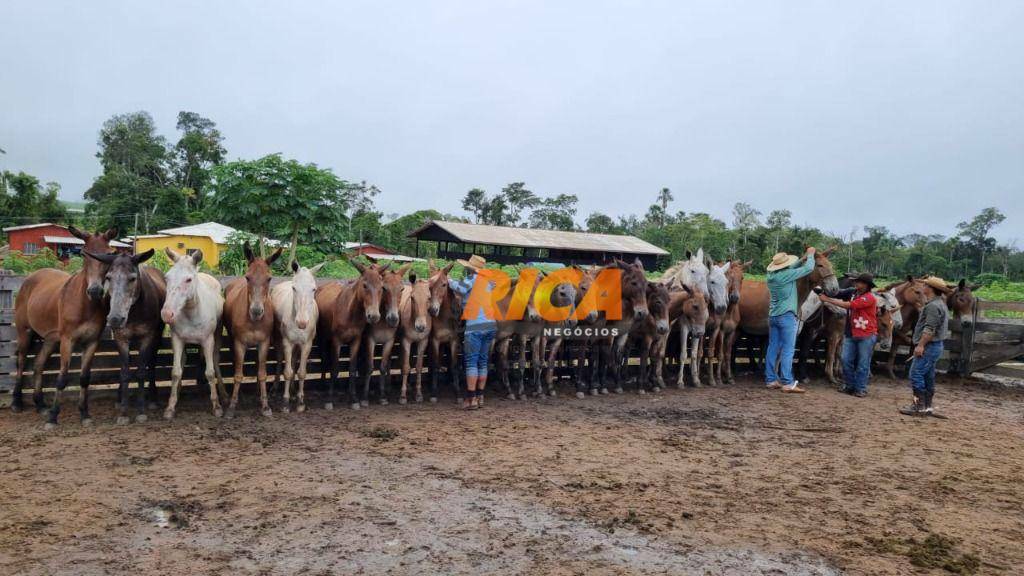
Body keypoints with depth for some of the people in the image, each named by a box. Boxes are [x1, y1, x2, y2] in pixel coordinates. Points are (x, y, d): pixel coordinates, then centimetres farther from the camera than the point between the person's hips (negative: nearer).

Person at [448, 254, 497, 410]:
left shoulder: (472, 278, -7)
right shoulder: (488, 281, 14)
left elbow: (460, 288, -22)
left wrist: (450, 280, -3)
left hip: (475, 326, -7)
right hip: (491, 325, 7)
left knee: (471, 362, -2)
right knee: (483, 362, 13)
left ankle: (471, 399, -3)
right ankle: (480, 397, 17)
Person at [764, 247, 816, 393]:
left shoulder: (772, 275, 6)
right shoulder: (786, 275, -16)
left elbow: (791, 268, 23)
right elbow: (808, 268, -8)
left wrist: (803, 258, 14)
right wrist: (810, 255, 8)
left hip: (773, 315, 8)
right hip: (787, 316, -8)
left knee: (773, 348, 10)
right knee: (787, 350, -5)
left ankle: (770, 380, 14)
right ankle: (787, 383, -4)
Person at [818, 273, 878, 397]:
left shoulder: (870, 298, -16)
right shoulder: (852, 292, 5)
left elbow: (849, 305, -22)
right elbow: (837, 293, 1)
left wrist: (827, 300, -20)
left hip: (866, 336, -6)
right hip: (850, 334, 6)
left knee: (863, 363, 3)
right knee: (846, 360, 5)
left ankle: (861, 388, 12)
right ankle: (850, 385, 17)